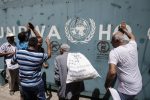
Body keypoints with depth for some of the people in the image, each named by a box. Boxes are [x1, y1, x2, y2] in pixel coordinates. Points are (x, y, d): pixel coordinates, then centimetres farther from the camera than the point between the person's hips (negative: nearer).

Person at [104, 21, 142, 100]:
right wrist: (124, 29, 35)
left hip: (126, 89, -7)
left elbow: (112, 72, -31)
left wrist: (107, 85, -15)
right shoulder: (132, 46, -2)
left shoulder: (114, 52, -20)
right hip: (138, 86, 7)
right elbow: (132, 37, 23)